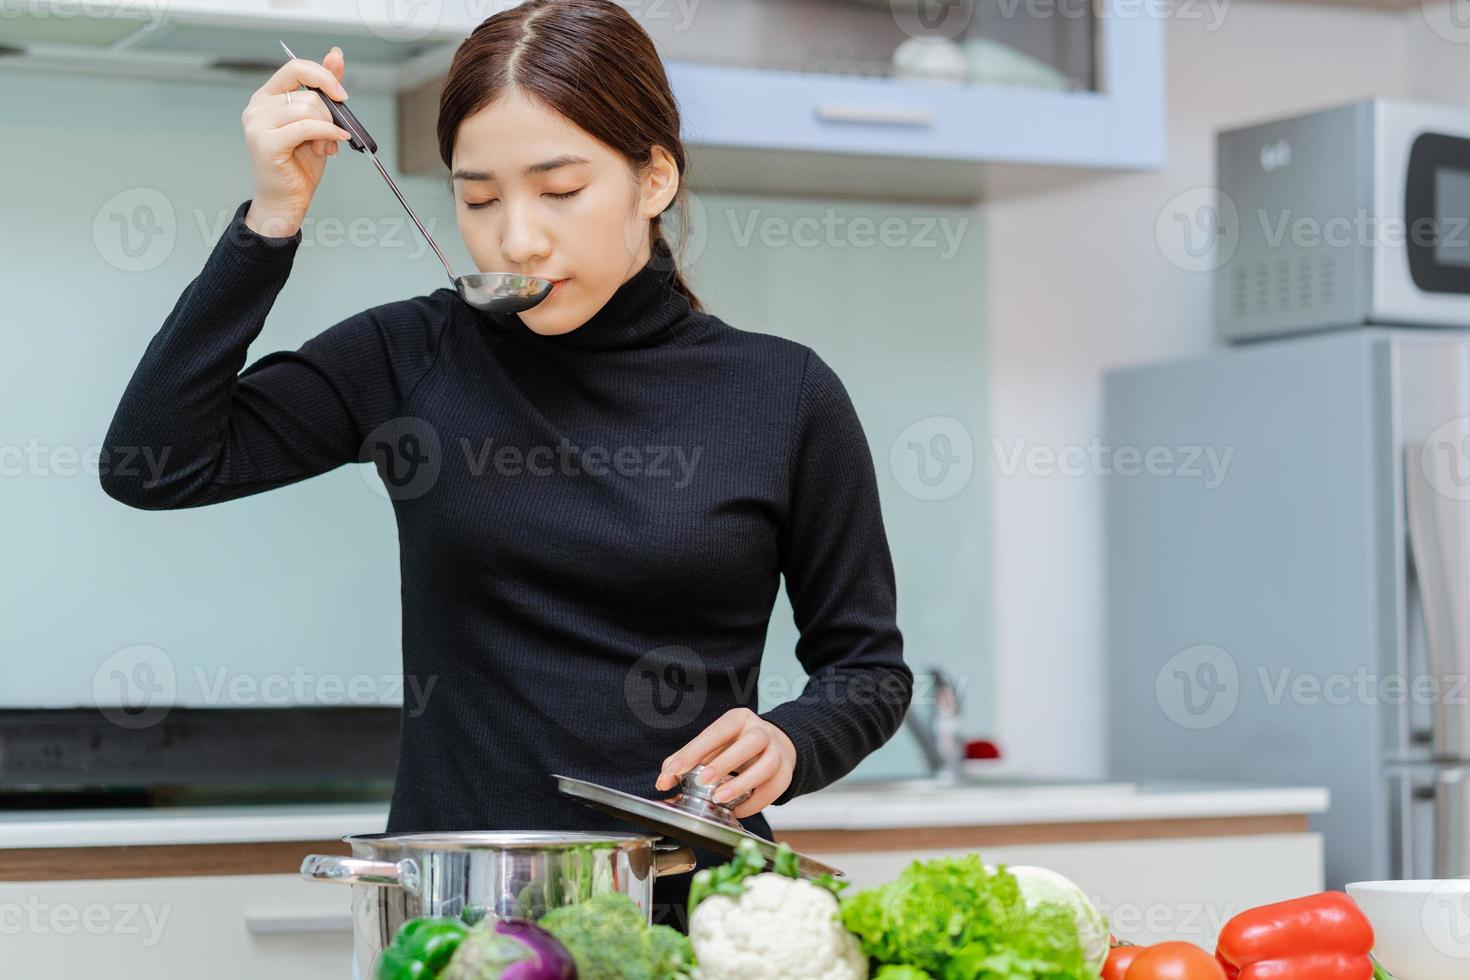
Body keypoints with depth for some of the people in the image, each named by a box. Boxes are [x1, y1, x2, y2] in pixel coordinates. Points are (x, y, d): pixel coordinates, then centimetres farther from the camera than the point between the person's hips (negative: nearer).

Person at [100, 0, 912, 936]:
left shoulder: (783, 395, 1)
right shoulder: (411, 360, 3)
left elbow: (867, 665, 8)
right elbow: (153, 465, -4)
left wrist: (787, 744, -13)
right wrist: (272, 220, -9)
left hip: (693, 901, -1)